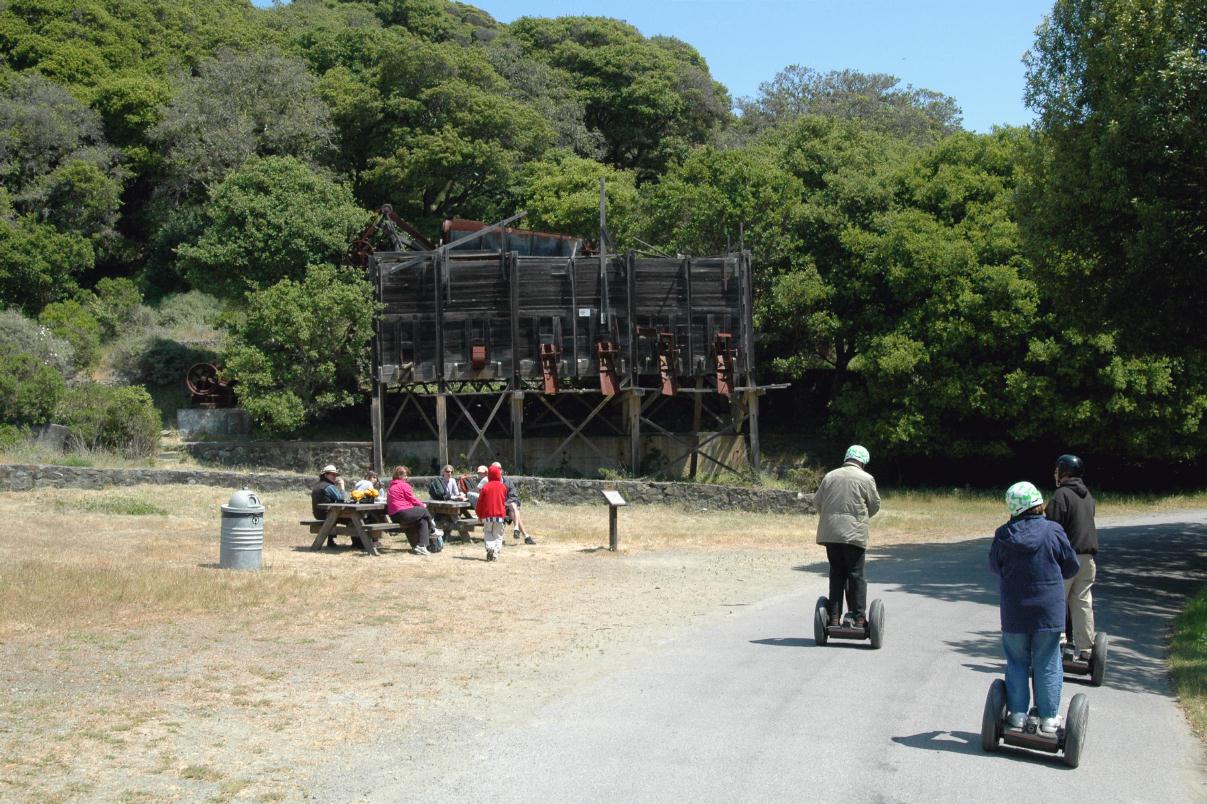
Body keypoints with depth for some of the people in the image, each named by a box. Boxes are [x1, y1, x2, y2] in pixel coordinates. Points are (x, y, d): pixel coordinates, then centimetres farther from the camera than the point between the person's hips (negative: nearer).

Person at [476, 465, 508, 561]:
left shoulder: (485, 486, -2)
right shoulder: (503, 487, 2)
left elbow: (480, 502, 2)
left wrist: (479, 515, 13)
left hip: (487, 515, -1)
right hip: (499, 515, 1)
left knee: (488, 533, 12)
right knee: (498, 535, 8)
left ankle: (490, 547, -14)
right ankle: (495, 554, -5)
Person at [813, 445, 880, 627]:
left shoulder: (829, 476, 8)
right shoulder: (866, 479, -2)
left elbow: (817, 502, 10)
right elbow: (875, 505, 5)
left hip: (830, 533, 4)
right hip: (854, 533, -4)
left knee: (836, 574, 10)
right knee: (856, 575, 3)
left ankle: (834, 617, 8)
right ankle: (858, 618, 2)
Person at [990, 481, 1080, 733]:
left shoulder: (1003, 535, -7)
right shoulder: (1053, 531, -11)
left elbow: (994, 567, 7)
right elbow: (1071, 567, 0)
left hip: (1014, 613, 1)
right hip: (1049, 613, -1)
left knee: (1017, 663, 13)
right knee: (1047, 665, 9)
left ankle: (1017, 713, 15)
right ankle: (1048, 718, 15)